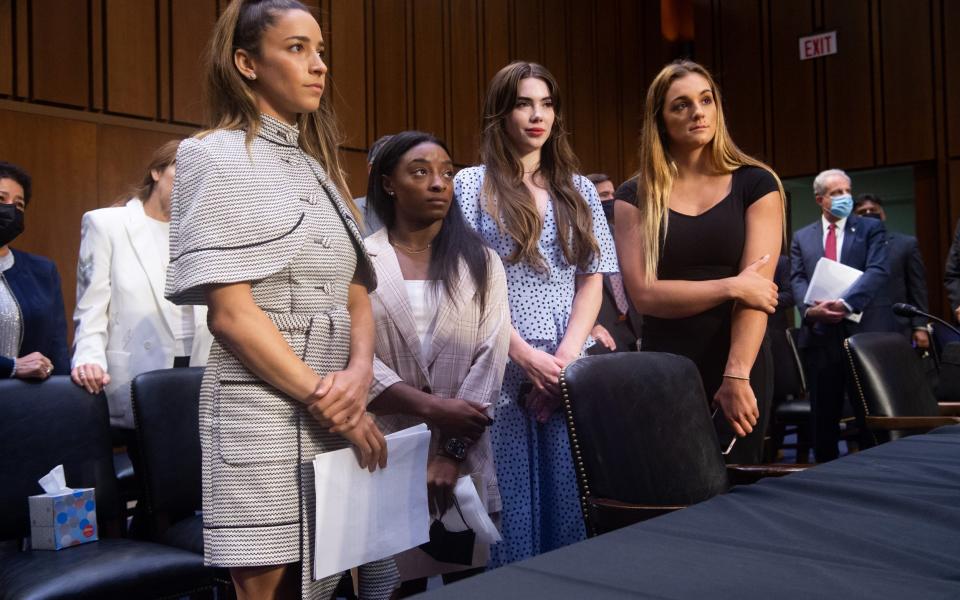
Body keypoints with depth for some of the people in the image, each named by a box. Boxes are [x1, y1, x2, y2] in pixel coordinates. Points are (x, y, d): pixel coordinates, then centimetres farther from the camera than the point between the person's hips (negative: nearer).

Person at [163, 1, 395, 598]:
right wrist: (325, 401, -15)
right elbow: (230, 313, -15)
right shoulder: (218, 156, -6)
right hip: (263, 406, -6)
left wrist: (359, 375, -9)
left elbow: (355, 294, 10)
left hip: (334, 405, 7)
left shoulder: (320, 166, 16)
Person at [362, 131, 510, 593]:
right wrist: (431, 407, -16)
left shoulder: (481, 263, 6)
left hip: (464, 459, 2)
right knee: (397, 585, 7)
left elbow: (490, 361, -2)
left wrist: (451, 451, -11)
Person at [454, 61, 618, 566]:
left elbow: (591, 281, 9)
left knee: (568, 503, 5)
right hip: (500, 369, -3)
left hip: (570, 370, 3)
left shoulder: (578, 190, 14)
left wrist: (566, 355, -7)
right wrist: (526, 355, -13)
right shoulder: (472, 185, 4)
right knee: (510, 507, 1)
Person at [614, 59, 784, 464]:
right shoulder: (636, 196, 2)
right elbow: (644, 294, -7)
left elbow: (757, 287, -9)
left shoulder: (755, 184, 1)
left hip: (741, 365, 0)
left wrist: (737, 375, -19)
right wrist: (731, 286, -14)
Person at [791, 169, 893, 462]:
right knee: (824, 414, 8)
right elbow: (798, 280, 3)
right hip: (820, 334, 2)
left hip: (866, 330, -2)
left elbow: (877, 271, -8)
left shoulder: (871, 228, 7)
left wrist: (844, 303, -22)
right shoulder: (802, 237, 14)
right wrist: (810, 309, -18)